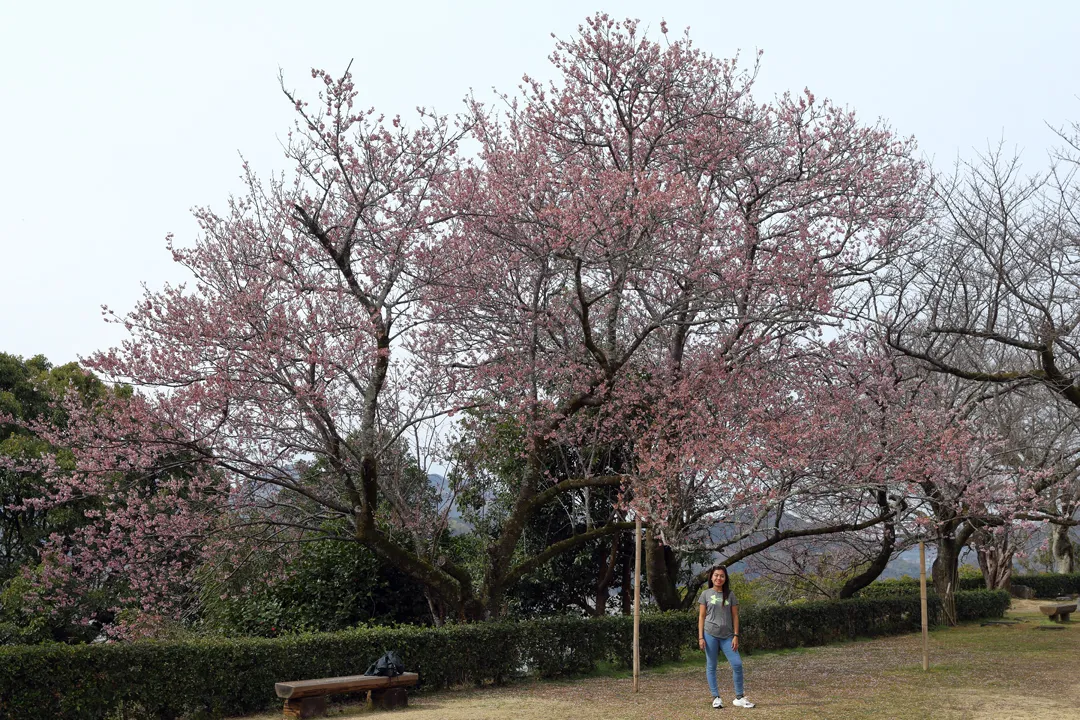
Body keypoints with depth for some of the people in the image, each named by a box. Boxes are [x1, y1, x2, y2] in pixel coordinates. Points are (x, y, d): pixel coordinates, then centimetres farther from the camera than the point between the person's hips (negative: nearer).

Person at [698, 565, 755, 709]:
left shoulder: (730, 595, 8)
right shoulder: (706, 594, 3)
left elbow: (735, 616, 8)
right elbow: (701, 616, 3)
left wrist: (736, 636, -1)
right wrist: (700, 637, -4)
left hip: (727, 635, 2)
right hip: (710, 634, -1)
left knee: (737, 664, -6)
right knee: (711, 666, 2)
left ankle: (739, 698, 5)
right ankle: (716, 697, 11)